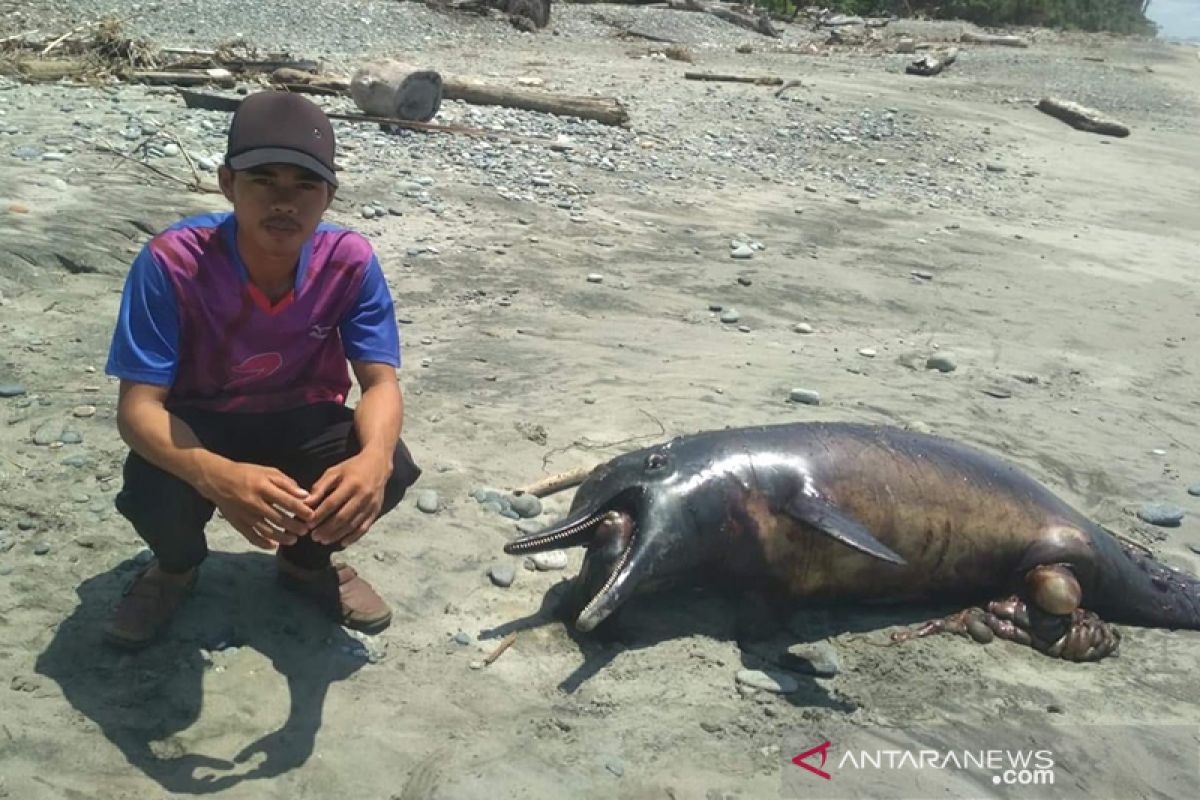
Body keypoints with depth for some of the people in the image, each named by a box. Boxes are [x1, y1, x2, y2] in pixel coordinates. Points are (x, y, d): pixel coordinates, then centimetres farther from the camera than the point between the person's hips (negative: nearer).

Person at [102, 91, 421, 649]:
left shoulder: (350, 261, -21)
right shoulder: (173, 261, -27)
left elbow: (381, 383, -20)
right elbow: (137, 406, -29)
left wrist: (373, 456, -46)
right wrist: (217, 476, -52)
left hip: (304, 420, 2)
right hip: (200, 423, -1)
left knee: (391, 471, -26)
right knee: (153, 495, -33)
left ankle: (308, 560, 10)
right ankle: (176, 567, 9)